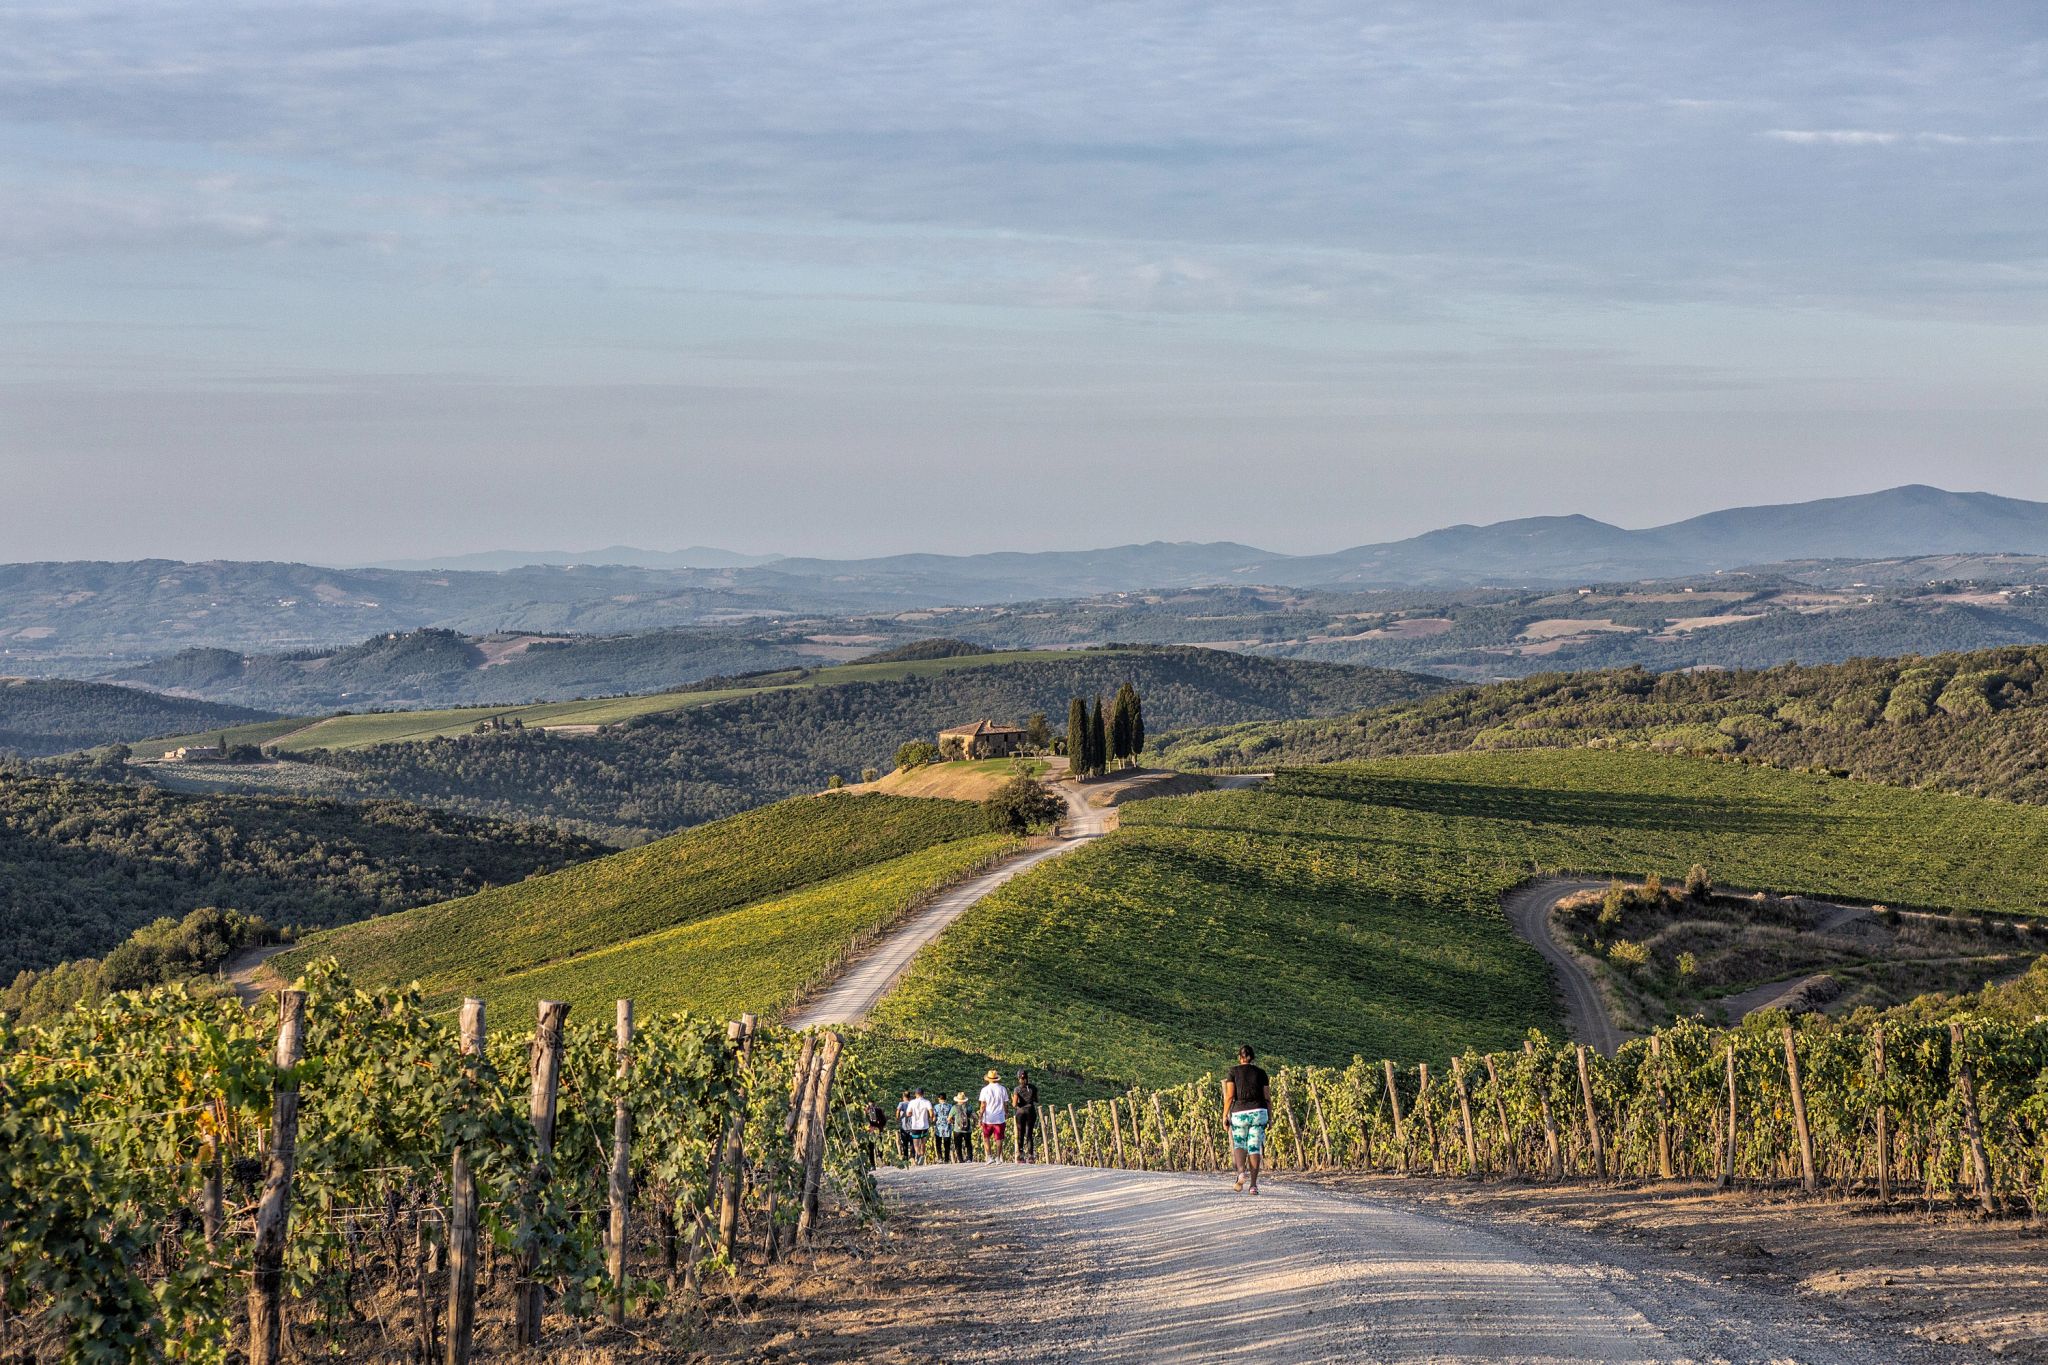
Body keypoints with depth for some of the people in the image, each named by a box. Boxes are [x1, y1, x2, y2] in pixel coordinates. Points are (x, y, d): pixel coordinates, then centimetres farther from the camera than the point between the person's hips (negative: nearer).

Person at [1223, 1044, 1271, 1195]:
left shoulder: (1234, 1071, 1)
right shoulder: (1261, 1072, 6)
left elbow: (1229, 1095, -5)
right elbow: (1267, 1097, 4)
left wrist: (1225, 1115, 0)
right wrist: (1270, 1116, 10)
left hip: (1239, 1113, -1)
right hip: (1258, 1112, 1)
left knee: (1239, 1145, 14)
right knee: (1254, 1148, 4)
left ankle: (1241, 1171, -15)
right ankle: (1254, 1185, -3)